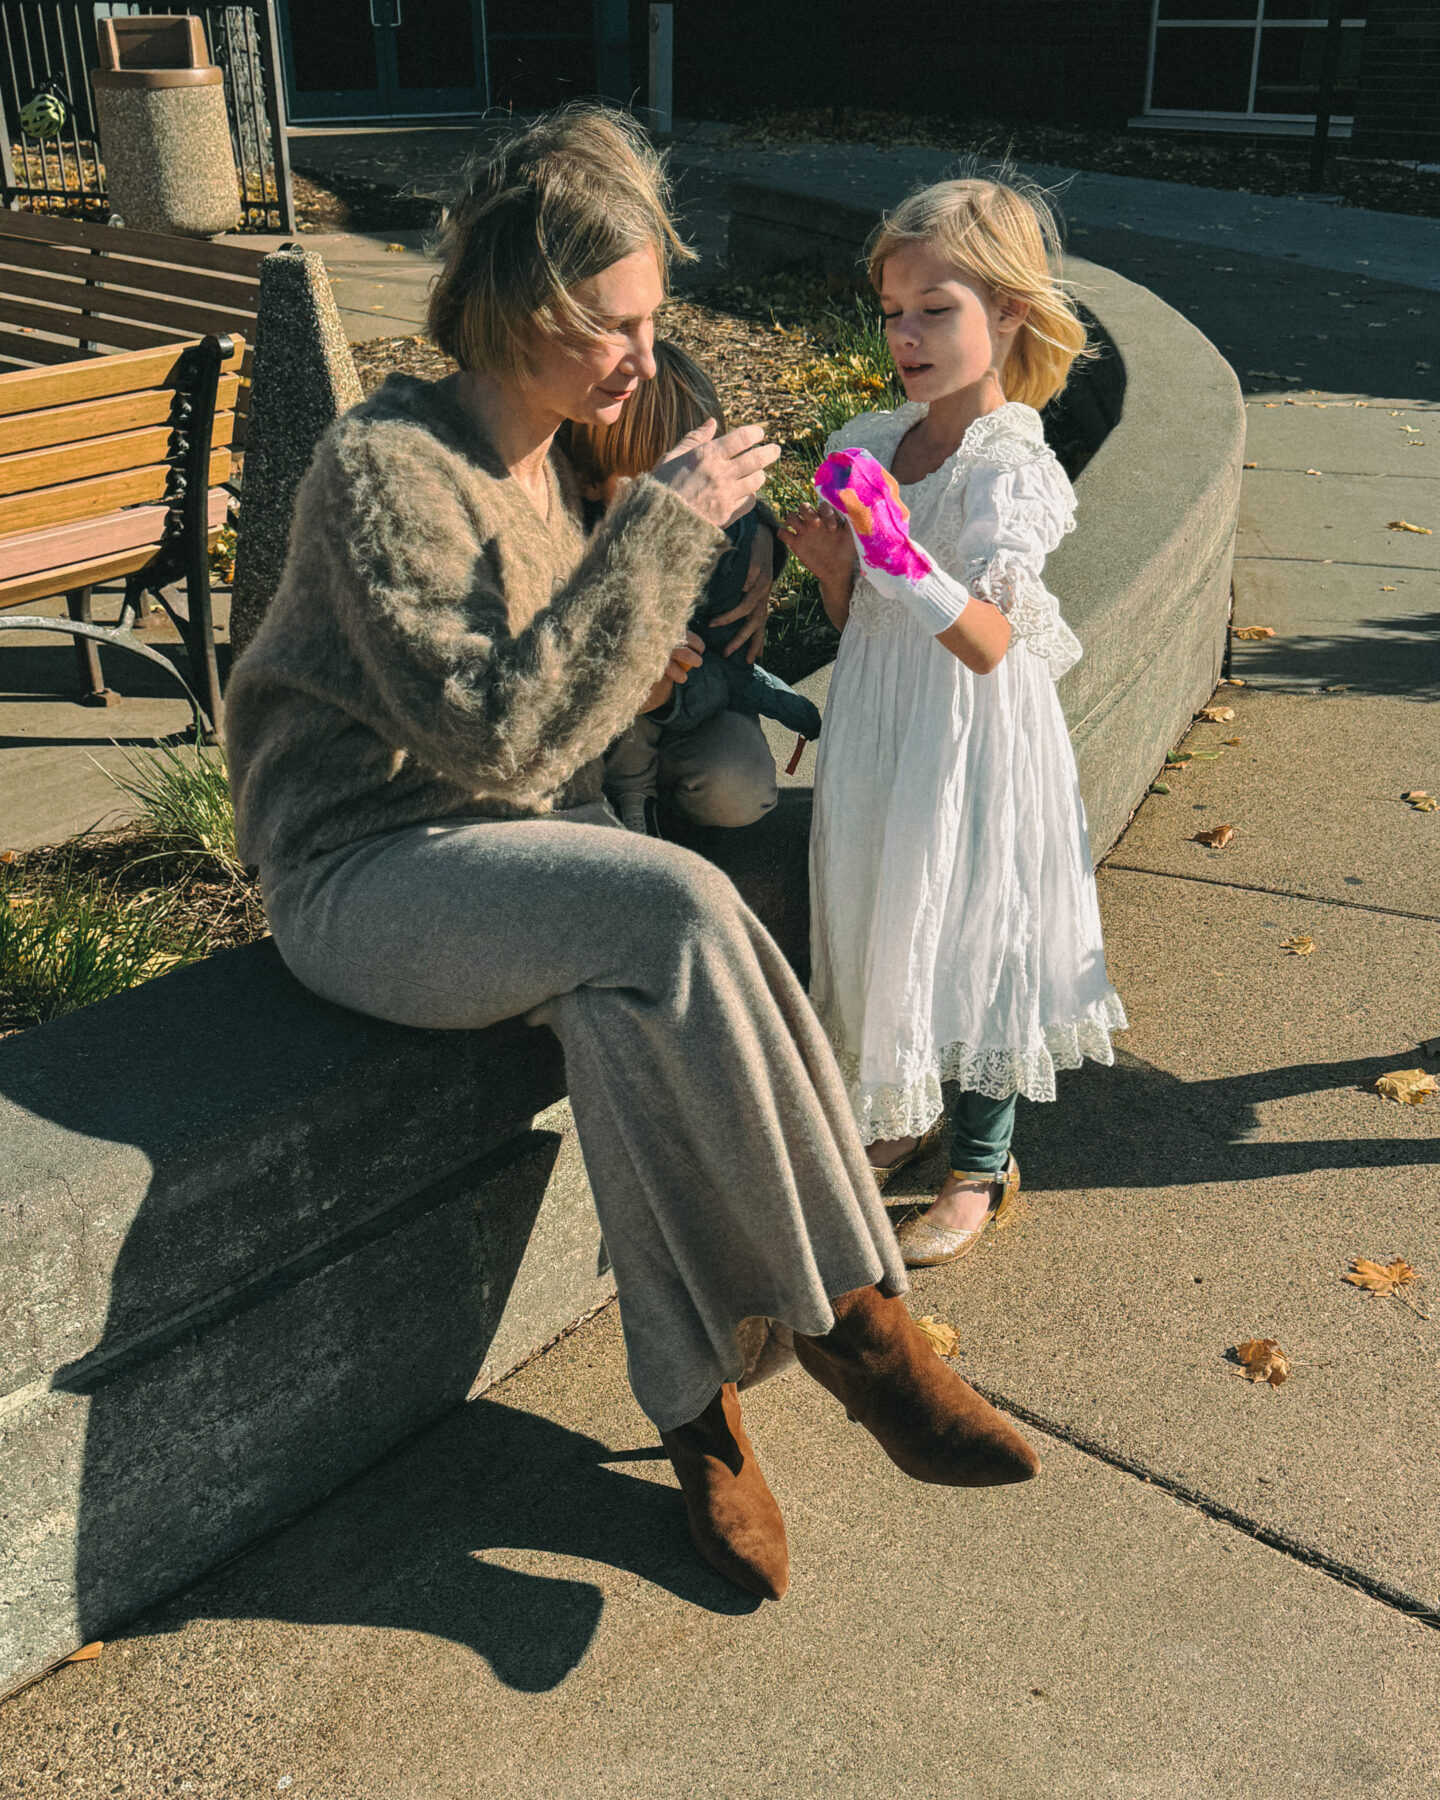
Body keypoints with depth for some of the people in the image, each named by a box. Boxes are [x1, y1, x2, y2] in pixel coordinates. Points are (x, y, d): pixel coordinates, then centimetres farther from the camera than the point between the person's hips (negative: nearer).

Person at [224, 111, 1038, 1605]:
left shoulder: (536, 456, 10)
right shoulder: (383, 467, -16)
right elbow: (491, 733, -25)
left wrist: (628, 676, 2)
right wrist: (665, 525, -24)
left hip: (503, 845, 7)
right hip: (361, 878, -7)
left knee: (629, 1006, -26)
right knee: (677, 908, -31)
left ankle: (693, 1399, -13)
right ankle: (843, 1313, -17)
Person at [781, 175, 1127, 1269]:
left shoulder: (1012, 468, -16)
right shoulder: (871, 443, 5)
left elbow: (988, 643, -23)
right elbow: (858, 625, 10)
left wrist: (897, 551, -34)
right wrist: (830, 564, -10)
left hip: (972, 742, -6)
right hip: (880, 731, 7)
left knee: (974, 933, 4)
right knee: (884, 922, 15)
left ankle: (982, 1162, 24)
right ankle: (905, 1115, 38)